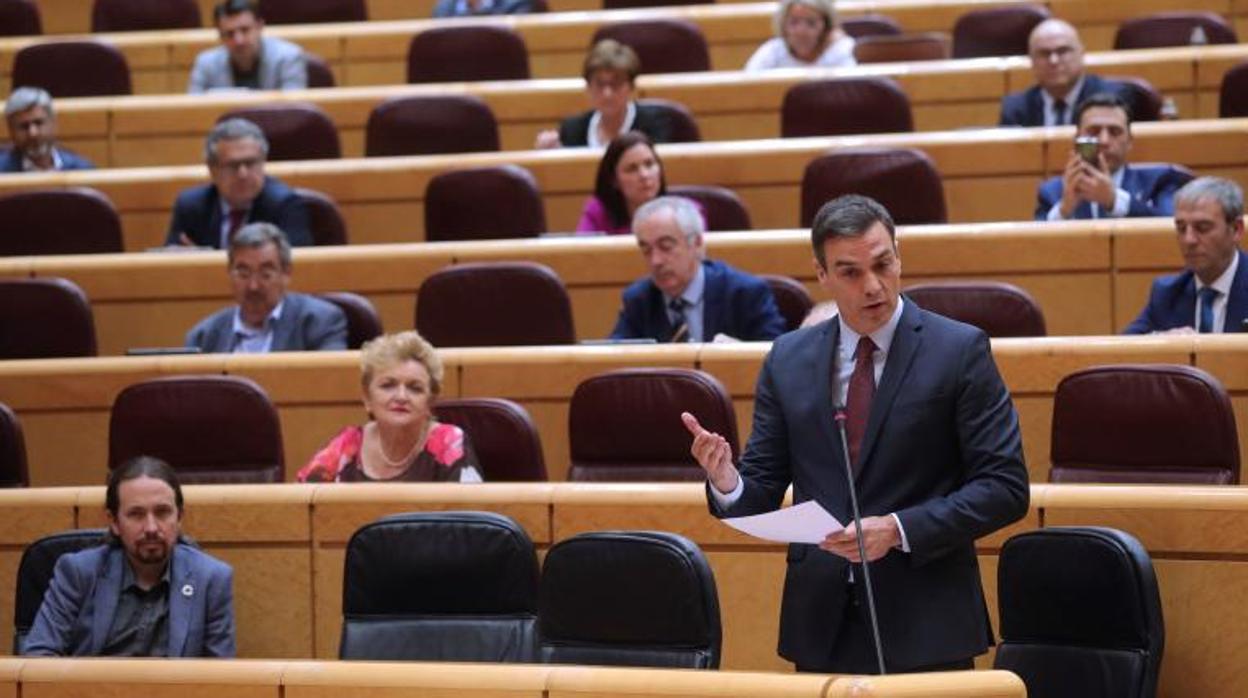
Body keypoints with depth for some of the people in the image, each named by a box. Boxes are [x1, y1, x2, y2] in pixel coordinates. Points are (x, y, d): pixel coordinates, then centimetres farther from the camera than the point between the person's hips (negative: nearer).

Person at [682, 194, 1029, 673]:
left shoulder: (960, 351, -4)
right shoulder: (787, 360, 7)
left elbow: (1005, 488, -7)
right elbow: (763, 491, 9)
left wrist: (899, 530, -18)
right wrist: (727, 483, -14)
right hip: (821, 630, 3)